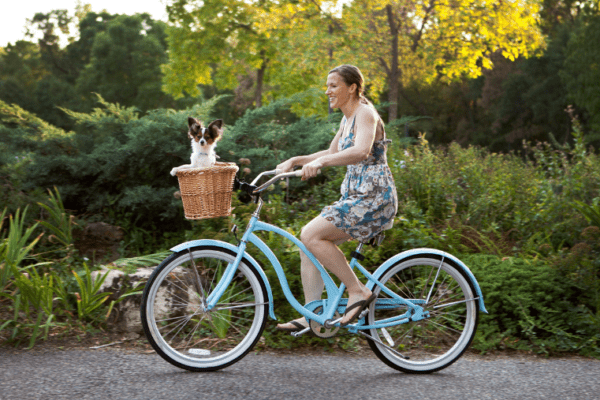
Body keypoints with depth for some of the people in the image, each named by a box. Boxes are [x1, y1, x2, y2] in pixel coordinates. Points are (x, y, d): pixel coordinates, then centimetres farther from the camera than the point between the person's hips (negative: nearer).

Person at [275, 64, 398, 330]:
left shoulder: (365, 113, -12)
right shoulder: (347, 119, 17)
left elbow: (361, 151, -31)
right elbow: (332, 153, 28)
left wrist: (320, 162, -41)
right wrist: (294, 161, 17)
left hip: (374, 198, -9)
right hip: (355, 197, 9)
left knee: (312, 236, -18)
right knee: (308, 241, 1)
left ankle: (358, 291, -8)